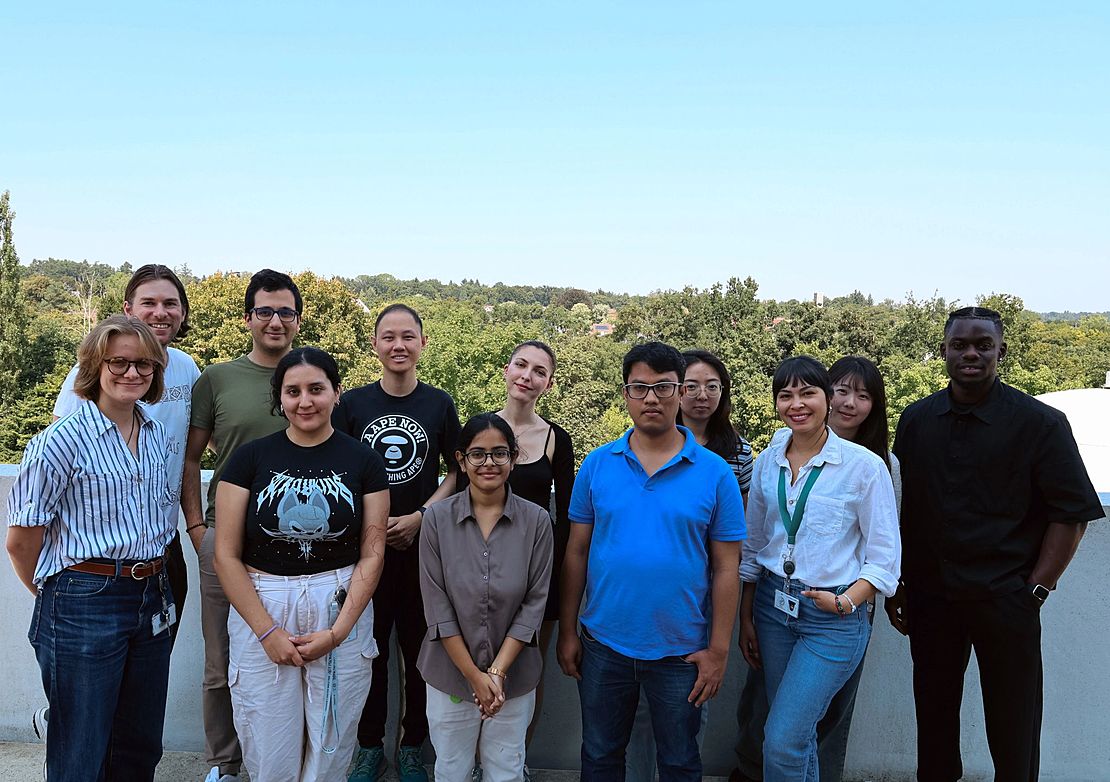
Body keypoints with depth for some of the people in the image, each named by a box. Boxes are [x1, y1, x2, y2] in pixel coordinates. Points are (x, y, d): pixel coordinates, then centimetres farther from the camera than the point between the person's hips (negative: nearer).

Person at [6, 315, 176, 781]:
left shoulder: (157, 435, 7)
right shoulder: (62, 440, -13)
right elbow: (21, 540, -8)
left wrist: (153, 585, 15)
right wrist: (59, 596, 4)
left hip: (153, 599, 6)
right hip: (84, 606, -6)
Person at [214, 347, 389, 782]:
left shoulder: (363, 461, 0)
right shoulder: (250, 458, -1)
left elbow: (372, 554, -1)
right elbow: (227, 555, -3)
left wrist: (337, 632, -9)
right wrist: (268, 631, -9)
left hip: (341, 611, 0)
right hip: (261, 609, 0)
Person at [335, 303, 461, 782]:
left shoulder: (439, 404, 1)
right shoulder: (352, 403, 0)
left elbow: (457, 472, 6)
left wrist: (419, 517, -8)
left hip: (422, 544, 0)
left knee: (419, 649, 8)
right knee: (369, 648, 9)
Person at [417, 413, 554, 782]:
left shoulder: (536, 521, -7)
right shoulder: (437, 518, -8)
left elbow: (534, 602, -6)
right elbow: (436, 604, -8)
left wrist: (497, 671, -12)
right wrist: (473, 675, -10)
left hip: (514, 674, 0)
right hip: (450, 672, 0)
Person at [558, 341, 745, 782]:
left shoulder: (715, 473, -7)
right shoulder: (597, 465, -3)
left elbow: (725, 568, -5)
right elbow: (576, 552, 2)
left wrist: (718, 650, -7)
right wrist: (567, 631, 1)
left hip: (681, 651, -1)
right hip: (603, 645, 2)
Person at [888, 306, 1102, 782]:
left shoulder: (1039, 423, -5)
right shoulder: (916, 420, 5)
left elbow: (1072, 514, -5)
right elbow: (898, 510, 10)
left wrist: (1036, 589, -9)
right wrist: (894, 585, 8)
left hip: (1005, 600, -3)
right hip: (929, 596, 3)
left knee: (1012, 727, 7)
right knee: (934, 713, 14)